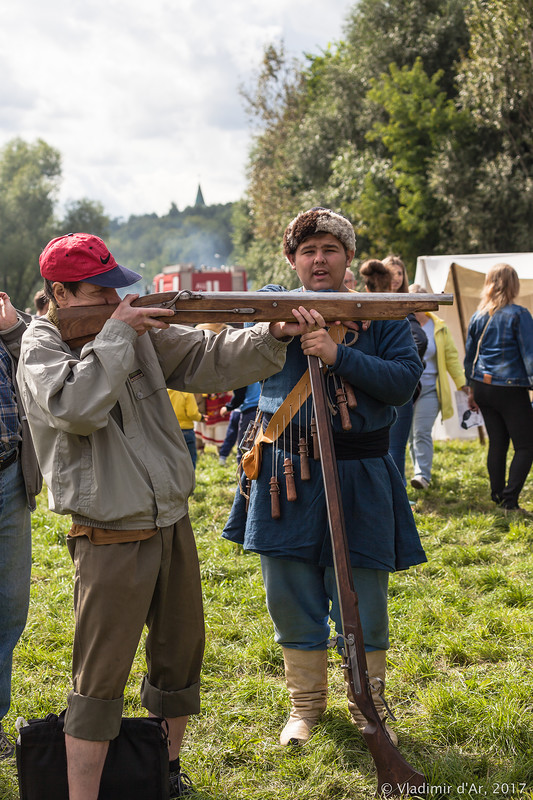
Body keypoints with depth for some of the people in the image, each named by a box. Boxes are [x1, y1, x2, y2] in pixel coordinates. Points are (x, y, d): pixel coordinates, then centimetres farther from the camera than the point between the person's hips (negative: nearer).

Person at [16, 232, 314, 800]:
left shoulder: (139, 330, 6)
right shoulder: (40, 346, -9)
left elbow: (207, 359, 3)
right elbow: (76, 408, -28)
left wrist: (274, 336, -12)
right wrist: (116, 334, -20)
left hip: (172, 525, 7)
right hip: (110, 541, -6)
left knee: (180, 656, 17)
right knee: (100, 678, -4)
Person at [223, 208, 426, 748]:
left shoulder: (380, 314, 2)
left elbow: (405, 380, -10)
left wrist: (339, 355, -21)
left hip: (358, 477, -1)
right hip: (286, 471, 1)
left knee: (362, 602, 6)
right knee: (292, 599, 10)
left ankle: (367, 706, 28)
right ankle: (306, 703, 29)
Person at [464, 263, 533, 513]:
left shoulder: (478, 316, 8)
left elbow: (469, 355, 14)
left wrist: (472, 389, 21)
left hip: (483, 387, 6)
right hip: (511, 389, -6)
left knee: (497, 443, 14)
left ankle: (498, 497, 17)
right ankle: (509, 500, -7)